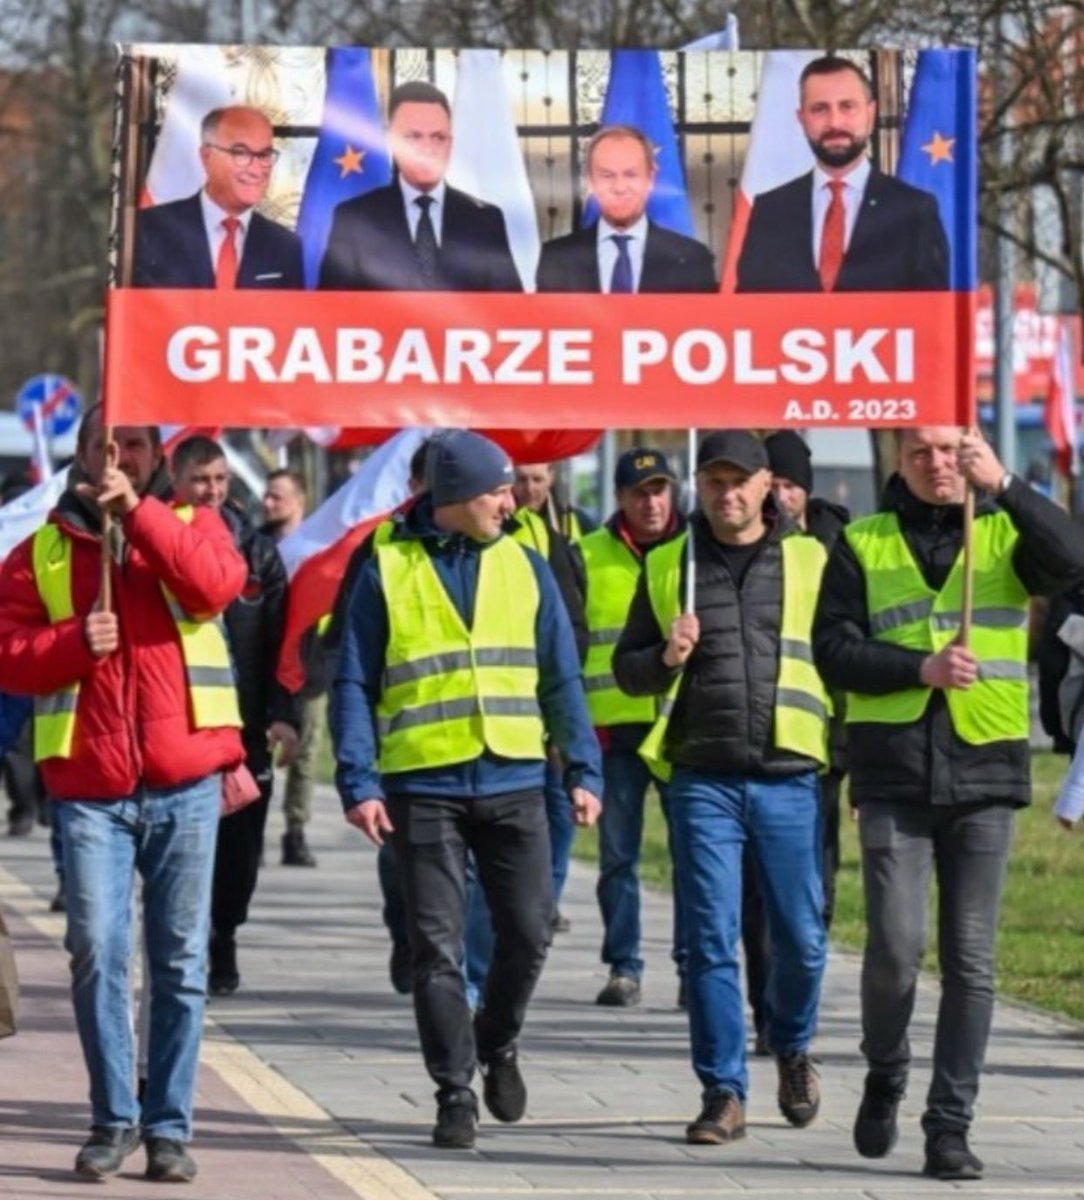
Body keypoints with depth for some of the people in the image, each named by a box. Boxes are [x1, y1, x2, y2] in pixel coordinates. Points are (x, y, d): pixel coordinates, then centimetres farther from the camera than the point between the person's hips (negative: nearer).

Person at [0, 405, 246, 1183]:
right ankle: (114, 1118, 6)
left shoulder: (190, 526, 11)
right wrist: (75, 642, -15)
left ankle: (170, 1125, 8)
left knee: (182, 957, 1)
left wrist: (137, 509, -13)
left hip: (185, 782, 0)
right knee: (96, 952, -7)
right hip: (89, 785, 0)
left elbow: (216, 583, -11)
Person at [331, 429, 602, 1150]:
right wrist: (359, 784, -8)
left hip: (514, 784, 3)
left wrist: (584, 769, 3)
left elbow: (560, 678, 12)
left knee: (529, 930, 1)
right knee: (438, 947, -1)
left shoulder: (523, 567, 10)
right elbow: (354, 686, 1)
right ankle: (455, 1092, 8)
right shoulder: (388, 571, 1)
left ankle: (497, 1046, 27)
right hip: (423, 787, -2)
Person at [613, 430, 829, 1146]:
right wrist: (665, 658, -8)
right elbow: (628, 668, 14)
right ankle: (724, 1094, 3)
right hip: (703, 780, 1)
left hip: (791, 778, -1)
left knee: (802, 937, 3)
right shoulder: (668, 566, 10)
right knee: (711, 940, -3)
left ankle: (792, 1047, 31)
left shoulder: (812, 561, 7)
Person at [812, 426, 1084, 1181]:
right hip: (894, 775, -1)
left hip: (985, 775, 1)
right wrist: (920, 668, -14)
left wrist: (1004, 485, -24)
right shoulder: (864, 544, 8)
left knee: (971, 961, 0)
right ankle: (886, 1077, 18)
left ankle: (951, 1126, 6)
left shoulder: (1006, 532, 8)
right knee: (895, 947, -9)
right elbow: (834, 649, 0)